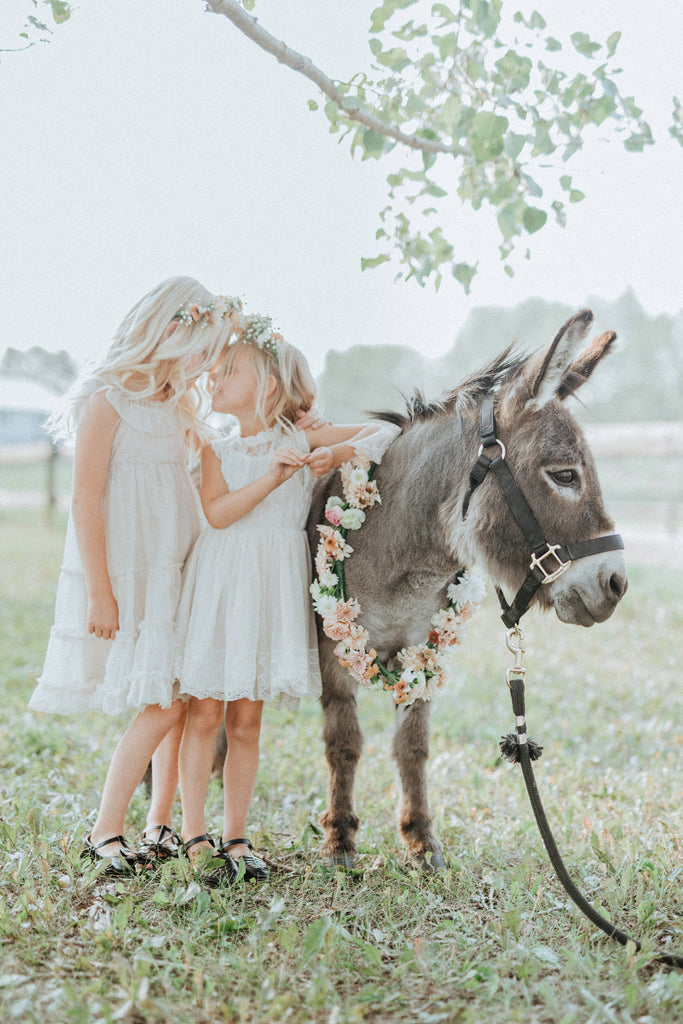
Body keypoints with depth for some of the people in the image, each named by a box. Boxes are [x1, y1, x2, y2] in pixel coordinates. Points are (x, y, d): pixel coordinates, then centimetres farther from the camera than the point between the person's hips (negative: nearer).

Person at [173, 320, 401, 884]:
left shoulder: (303, 441, 5)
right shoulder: (217, 450, 7)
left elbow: (384, 430, 4)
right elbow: (218, 512, -10)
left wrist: (337, 455, -12)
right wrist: (271, 478, -20)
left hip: (274, 588, 0)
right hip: (219, 584, 0)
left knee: (247, 720, 7)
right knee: (205, 713, -1)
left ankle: (235, 837, 16)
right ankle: (194, 838, 7)